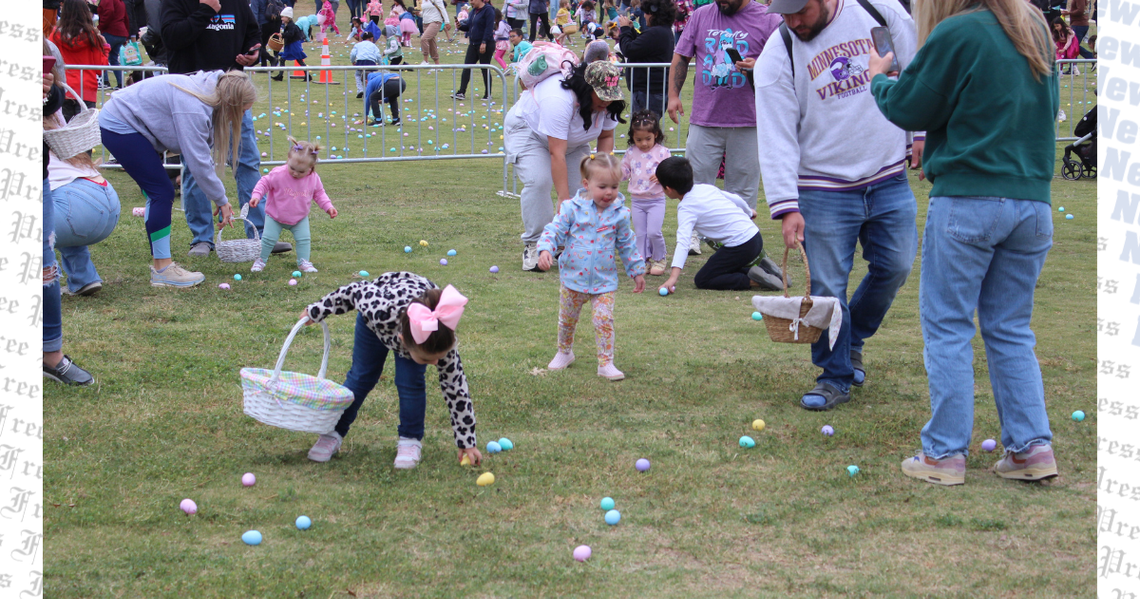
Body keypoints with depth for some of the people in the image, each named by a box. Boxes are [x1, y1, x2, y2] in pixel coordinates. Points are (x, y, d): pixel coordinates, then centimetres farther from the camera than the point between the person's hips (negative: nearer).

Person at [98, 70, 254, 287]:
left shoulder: (210, 92, 0)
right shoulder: (193, 107, -29)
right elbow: (198, 161, -26)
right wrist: (221, 200, -15)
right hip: (119, 128, -10)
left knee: (159, 194, 10)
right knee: (161, 192, -10)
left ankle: (161, 264, 15)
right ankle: (162, 269, -6)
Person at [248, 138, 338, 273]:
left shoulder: (313, 179, -15)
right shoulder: (278, 174, -26)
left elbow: (319, 193, 2)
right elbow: (264, 183, -11)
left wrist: (328, 206, -5)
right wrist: (256, 196, -23)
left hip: (300, 218, 2)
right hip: (275, 216, -2)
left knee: (304, 238, -4)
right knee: (269, 238, -3)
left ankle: (303, 262, 10)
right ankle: (260, 261, 15)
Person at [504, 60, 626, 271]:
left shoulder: (607, 103, -20)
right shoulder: (558, 100, -42)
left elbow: (606, 136, -4)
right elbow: (557, 154, -42)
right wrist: (564, 200, -43)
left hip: (571, 139, 7)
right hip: (528, 129, -7)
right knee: (538, 181, -26)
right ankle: (533, 246, -18)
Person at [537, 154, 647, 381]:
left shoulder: (619, 214, -4)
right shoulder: (572, 208, -10)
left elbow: (627, 245, 9)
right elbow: (554, 230, -9)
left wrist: (637, 271, 15)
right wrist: (545, 249, -27)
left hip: (604, 280, 0)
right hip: (573, 277, 0)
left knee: (604, 320, -9)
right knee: (567, 319, 15)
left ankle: (606, 363, 1)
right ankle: (564, 353, 39)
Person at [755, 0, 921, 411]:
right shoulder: (776, 58, -9)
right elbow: (777, 138, -11)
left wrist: (922, 131, 9)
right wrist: (786, 206, -17)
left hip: (890, 180, 2)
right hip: (824, 192, -2)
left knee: (895, 268, 8)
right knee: (827, 288, -3)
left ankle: (852, 338, 34)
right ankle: (836, 377, 14)